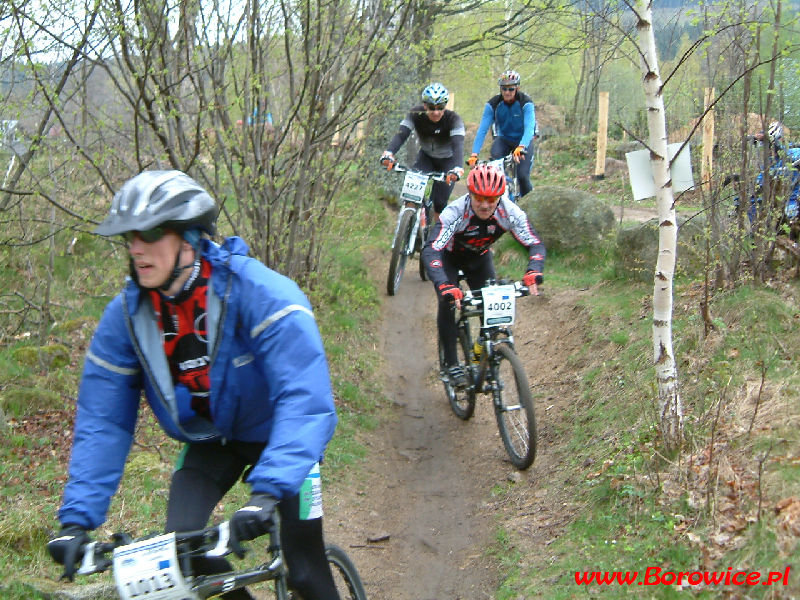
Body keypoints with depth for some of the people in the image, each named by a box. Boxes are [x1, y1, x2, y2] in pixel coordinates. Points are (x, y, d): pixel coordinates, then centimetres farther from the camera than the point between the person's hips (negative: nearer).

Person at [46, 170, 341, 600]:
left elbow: (305, 398, -40)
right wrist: (77, 518, -22)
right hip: (208, 440, 4)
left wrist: (268, 491, -51)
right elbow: (101, 423, -13)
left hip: (276, 435, -3)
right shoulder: (124, 316, -17)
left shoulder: (258, 292, -32)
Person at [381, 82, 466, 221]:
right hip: (426, 156, 2)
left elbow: (458, 145, -42)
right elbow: (401, 135, -34)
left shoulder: (453, 119, -29)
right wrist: (388, 153, -54)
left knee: (439, 203, -9)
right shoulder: (416, 114, -23)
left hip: (447, 161, -2)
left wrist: (457, 168, -61)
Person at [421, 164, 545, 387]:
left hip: (480, 258, 3)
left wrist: (533, 272, -49)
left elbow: (535, 244, -28)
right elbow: (430, 251, -46)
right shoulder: (454, 213, -39)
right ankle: (452, 364, -10)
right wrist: (444, 286, -62)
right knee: (448, 303, -22)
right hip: (450, 257, -3)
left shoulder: (510, 212, -30)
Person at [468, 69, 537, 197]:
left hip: (523, 140, -2)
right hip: (504, 139, 2)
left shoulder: (526, 103, -23)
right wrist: (474, 154, -36)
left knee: (522, 176, -20)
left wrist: (521, 148, -55)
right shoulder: (493, 104, -17)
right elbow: (482, 129, -23)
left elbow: (529, 127, -36)